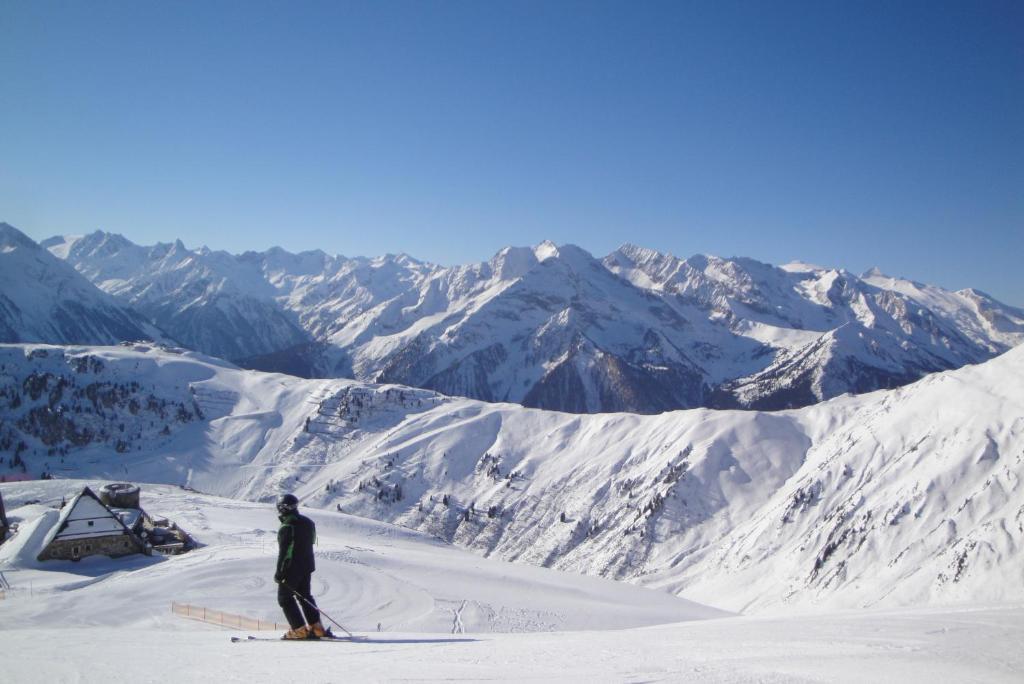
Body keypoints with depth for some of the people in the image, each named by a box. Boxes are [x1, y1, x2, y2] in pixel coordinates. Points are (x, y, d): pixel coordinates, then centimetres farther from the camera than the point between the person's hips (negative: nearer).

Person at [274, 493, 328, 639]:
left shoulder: (286, 526, -19)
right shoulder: (308, 522, 7)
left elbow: (284, 551, -19)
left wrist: (279, 572, -14)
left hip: (291, 568, -8)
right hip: (307, 566, 8)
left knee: (285, 598, 6)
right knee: (305, 595, 19)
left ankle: (299, 630, 1)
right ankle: (316, 628, 15)